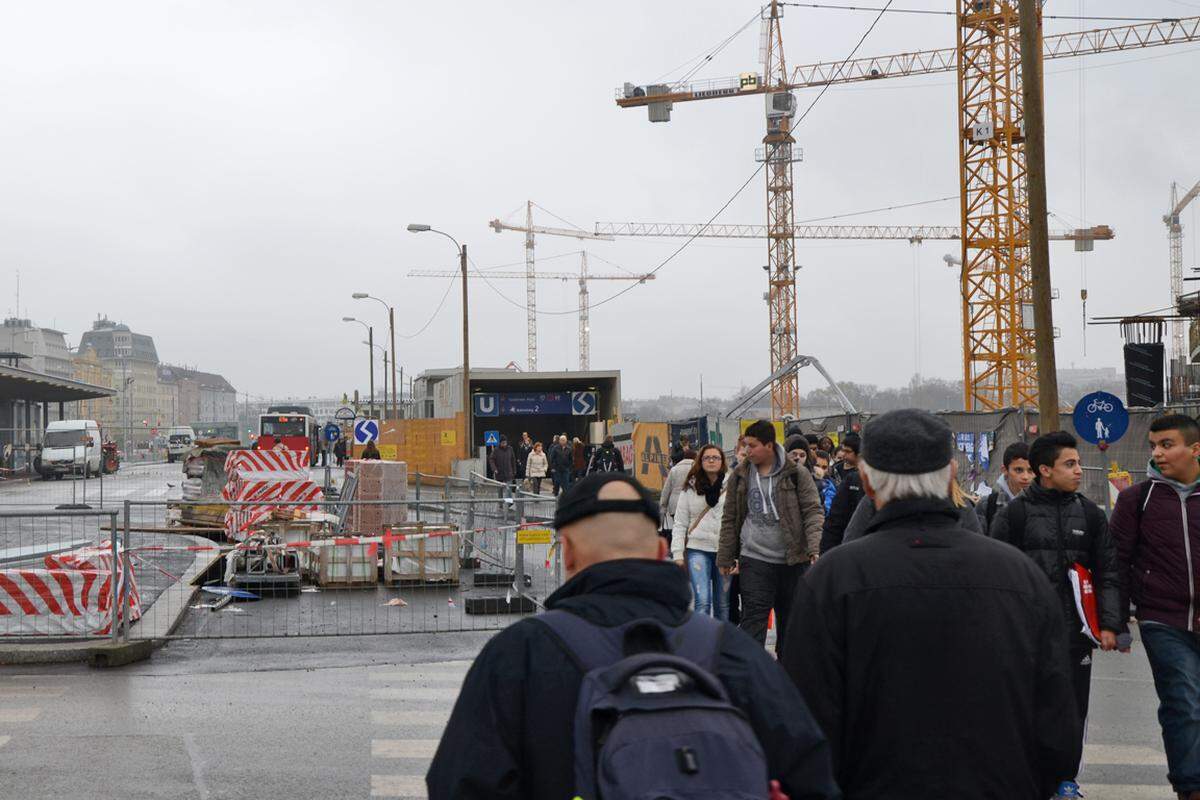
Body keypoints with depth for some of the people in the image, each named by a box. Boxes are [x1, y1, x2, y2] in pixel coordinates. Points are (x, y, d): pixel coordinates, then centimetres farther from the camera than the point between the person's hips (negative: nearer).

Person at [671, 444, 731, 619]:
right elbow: (680, 523, 6)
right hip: (698, 548, 0)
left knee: (723, 604, 8)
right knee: (702, 601, -12)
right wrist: (678, 553, -1)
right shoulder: (690, 488, 5)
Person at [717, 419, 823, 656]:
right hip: (754, 560, 0)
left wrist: (815, 548, -18)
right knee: (753, 619, -8)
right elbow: (730, 519, 9)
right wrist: (725, 558, 8)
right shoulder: (739, 477, 5)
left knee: (790, 617, 13)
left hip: (791, 561, 0)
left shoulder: (796, 475, -2)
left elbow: (813, 512, -4)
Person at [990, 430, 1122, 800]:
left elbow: (1107, 573, 10)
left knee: (1073, 706, 9)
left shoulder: (1089, 513, 9)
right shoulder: (1015, 512, -2)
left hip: (1075, 630, 3)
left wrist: (1109, 624, 3)